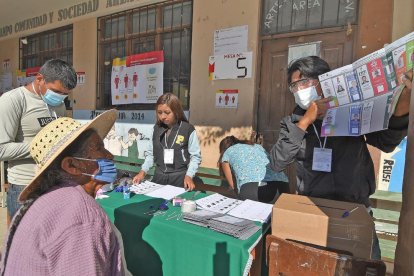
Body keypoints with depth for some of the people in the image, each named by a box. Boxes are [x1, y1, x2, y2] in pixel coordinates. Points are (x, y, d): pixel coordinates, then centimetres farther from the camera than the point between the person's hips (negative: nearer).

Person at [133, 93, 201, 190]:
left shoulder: (188, 129, -11)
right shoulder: (156, 129, 4)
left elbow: (195, 156, -8)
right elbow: (151, 153, 10)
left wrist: (189, 176, -18)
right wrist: (143, 172, -1)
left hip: (179, 178, -4)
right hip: (159, 177, 4)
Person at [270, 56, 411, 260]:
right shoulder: (292, 122, 2)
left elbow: (386, 142, 4)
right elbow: (277, 163, -11)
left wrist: (401, 110, -15)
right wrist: (305, 122, -18)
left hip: (355, 207, 1)